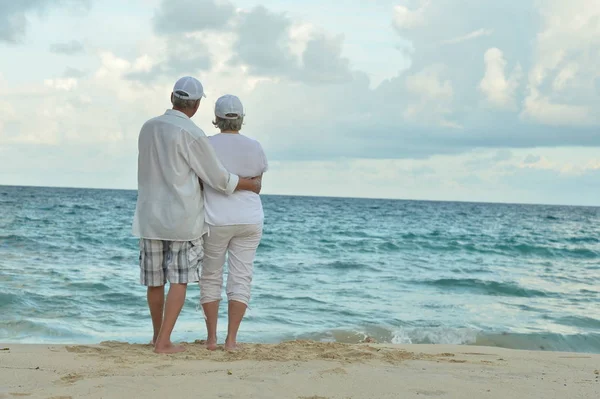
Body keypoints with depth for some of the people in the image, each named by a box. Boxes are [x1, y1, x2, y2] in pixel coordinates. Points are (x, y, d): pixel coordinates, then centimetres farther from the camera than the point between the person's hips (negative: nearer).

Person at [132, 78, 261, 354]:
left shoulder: (148, 128, 6)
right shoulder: (193, 135, -14)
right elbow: (220, 180, -9)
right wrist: (252, 185, 7)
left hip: (150, 216, 6)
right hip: (183, 218, -5)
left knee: (155, 280, 14)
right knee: (179, 280, 1)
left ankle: (157, 335, 28)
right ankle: (164, 342, -4)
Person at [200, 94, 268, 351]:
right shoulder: (254, 148, -1)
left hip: (215, 221, -1)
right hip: (249, 221, 2)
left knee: (211, 278, 11)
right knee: (240, 279, 4)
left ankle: (211, 338, 11)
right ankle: (231, 339, 1)